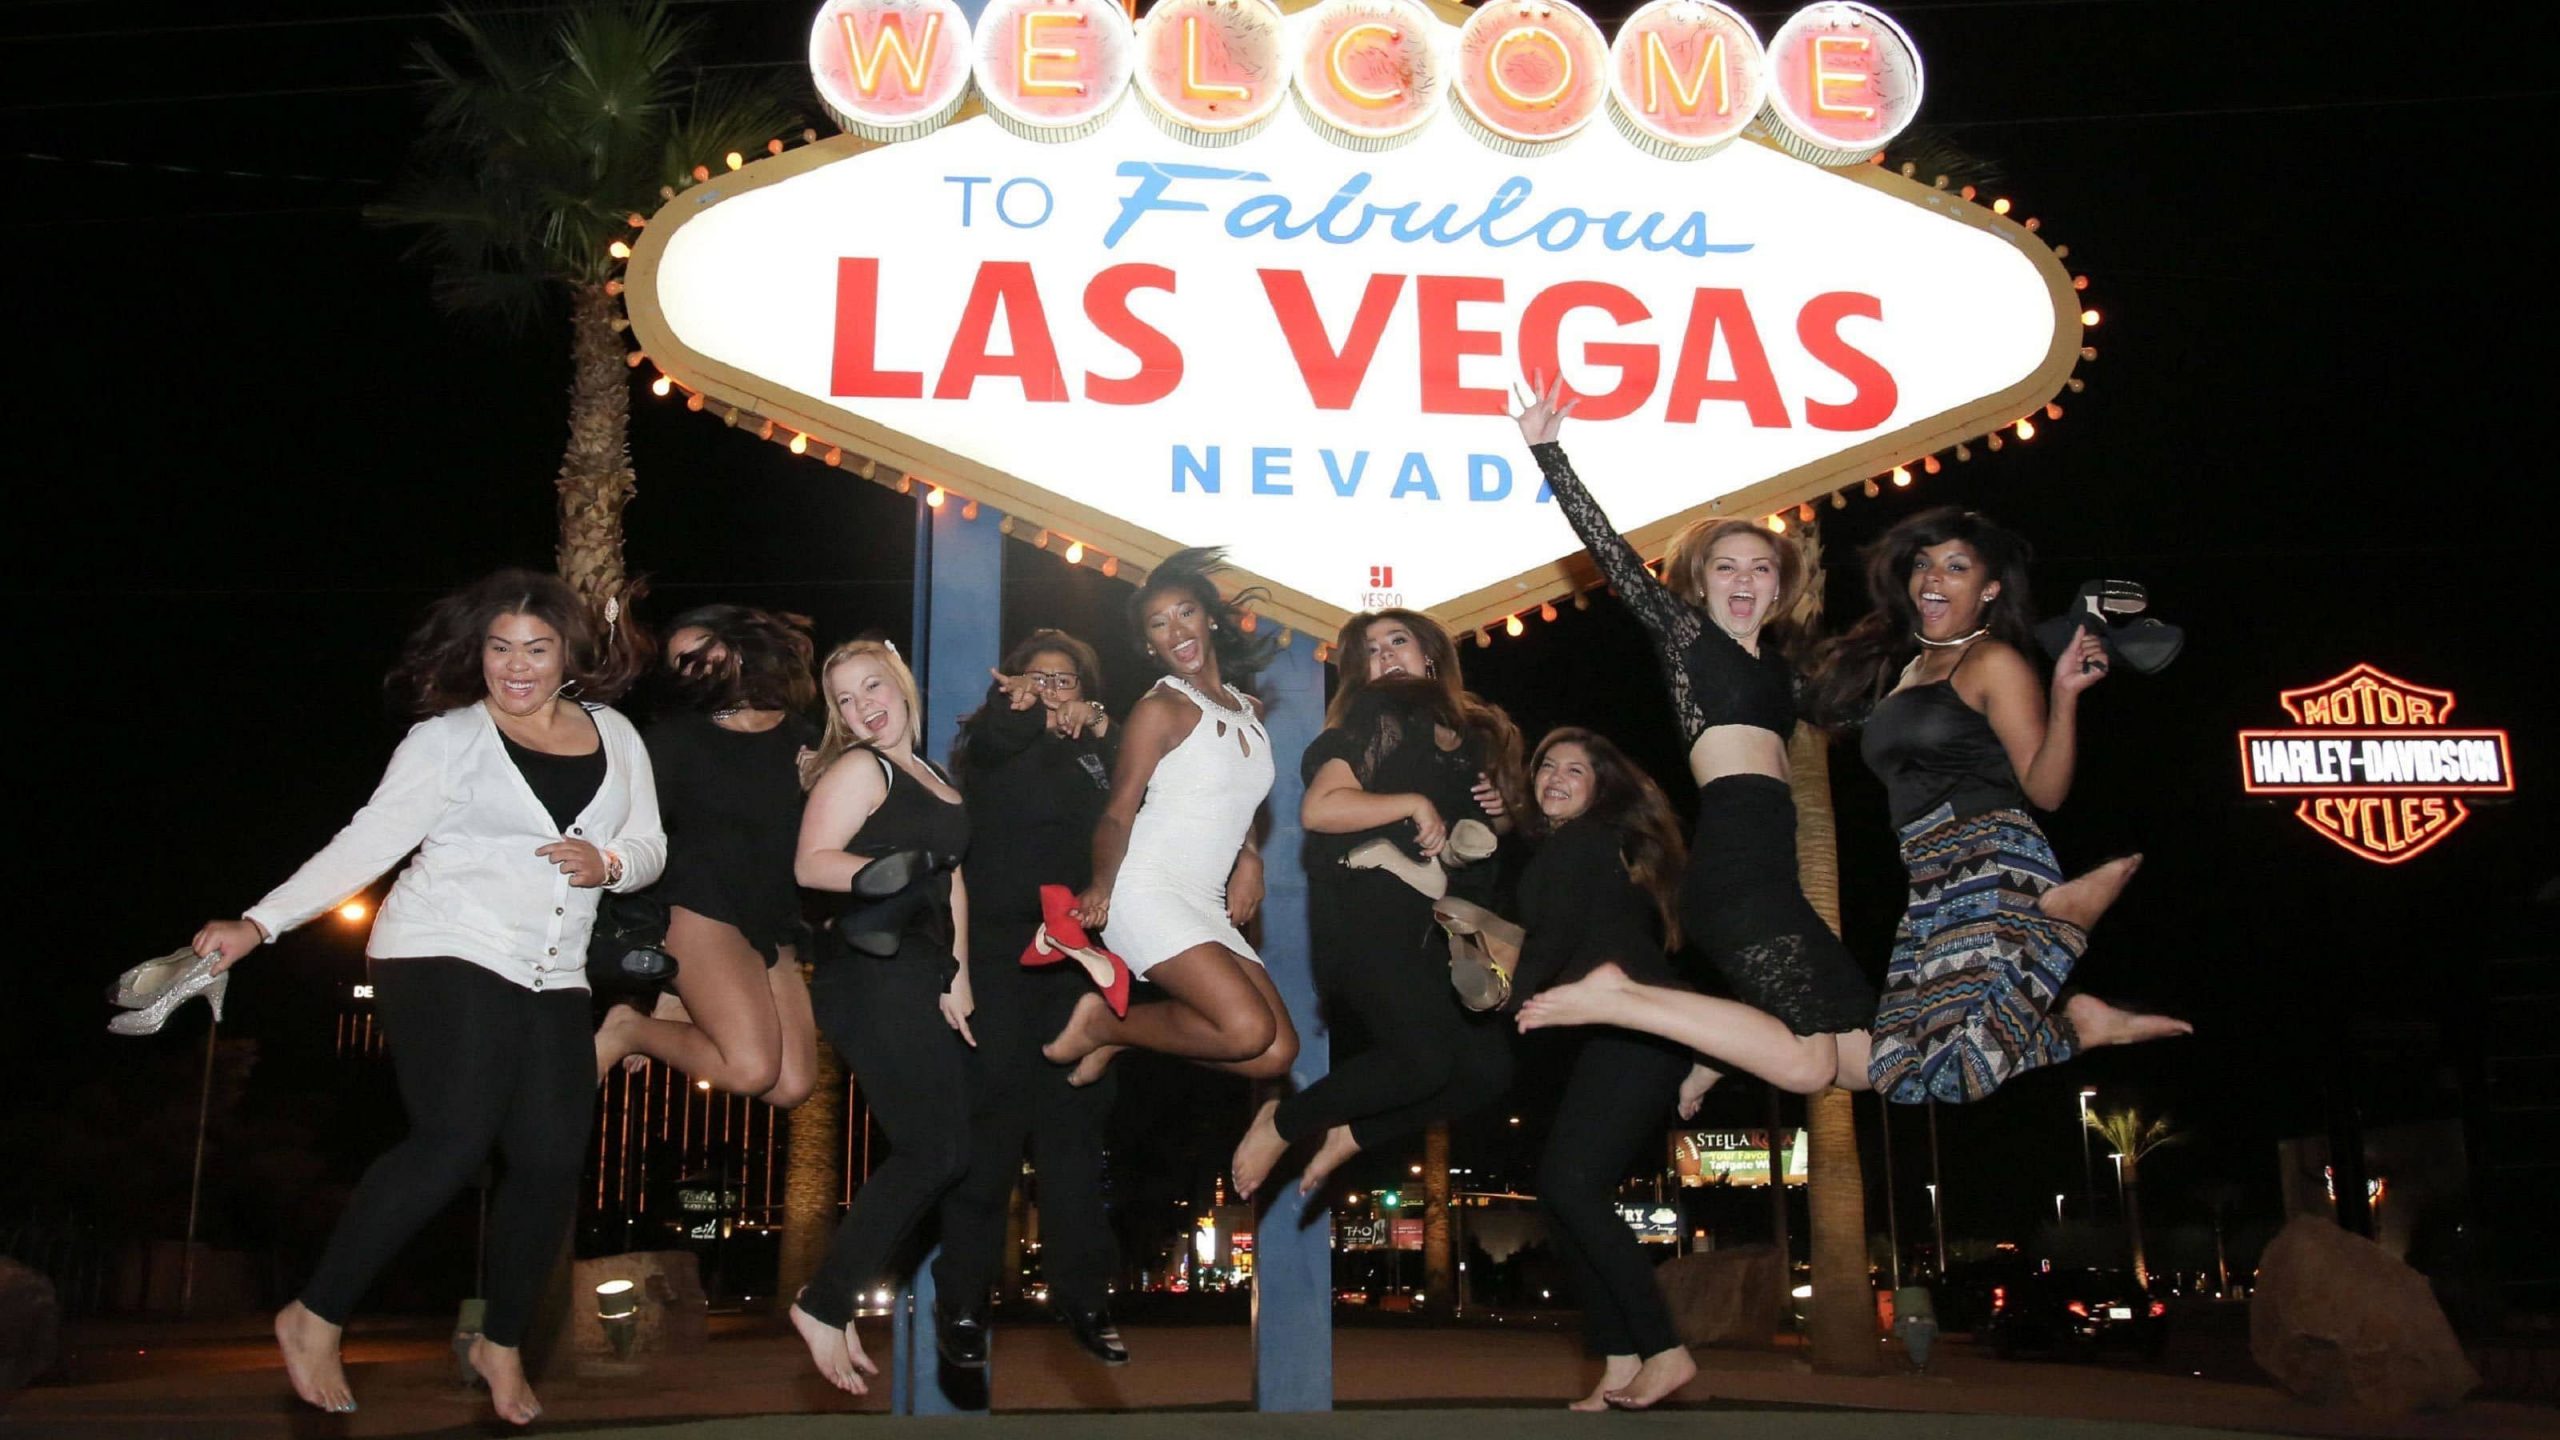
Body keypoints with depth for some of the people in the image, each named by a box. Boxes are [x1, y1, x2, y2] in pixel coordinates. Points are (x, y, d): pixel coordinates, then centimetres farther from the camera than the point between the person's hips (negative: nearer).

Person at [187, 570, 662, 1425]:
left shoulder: (615, 737, 11)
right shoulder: (447, 737, 0)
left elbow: (649, 845, 15)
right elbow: (369, 841, -6)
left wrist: (608, 863, -8)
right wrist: (261, 921, -16)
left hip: (551, 977, 5)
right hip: (443, 958, -4)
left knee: (552, 1157, -3)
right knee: (456, 1140, -18)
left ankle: (502, 1346, 19)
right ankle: (316, 1319, 0)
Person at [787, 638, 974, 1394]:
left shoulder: (929, 777, 19)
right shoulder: (859, 769, -5)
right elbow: (811, 864, -17)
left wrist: (959, 974, 7)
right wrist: (888, 870, -31)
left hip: (921, 979, 9)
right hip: (873, 975, -9)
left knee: (941, 1151, 10)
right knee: (933, 1150, -11)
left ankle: (836, 1300, 17)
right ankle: (824, 1305, -1)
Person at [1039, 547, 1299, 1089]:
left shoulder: (1251, 711, 16)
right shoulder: (1161, 709, -4)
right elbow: (1117, 815, -6)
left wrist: (1250, 860, 6)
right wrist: (1103, 882, -26)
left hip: (1208, 906, 7)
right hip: (1148, 894, -7)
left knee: (1277, 1054, -3)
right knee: (1248, 1029, -23)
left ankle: (1118, 1036, 11)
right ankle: (1100, 1023, -2)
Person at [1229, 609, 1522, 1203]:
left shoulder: (1474, 736, 18)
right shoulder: (1376, 716, 0)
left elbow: (1486, 830, 33)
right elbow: (1317, 809, -13)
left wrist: (1499, 814, 11)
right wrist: (1413, 804, -15)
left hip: (1431, 926, 7)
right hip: (1366, 912, -7)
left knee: (1487, 1066, -5)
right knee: (1425, 1058, -23)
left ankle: (1352, 1136, 12)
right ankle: (1281, 1123, -1)